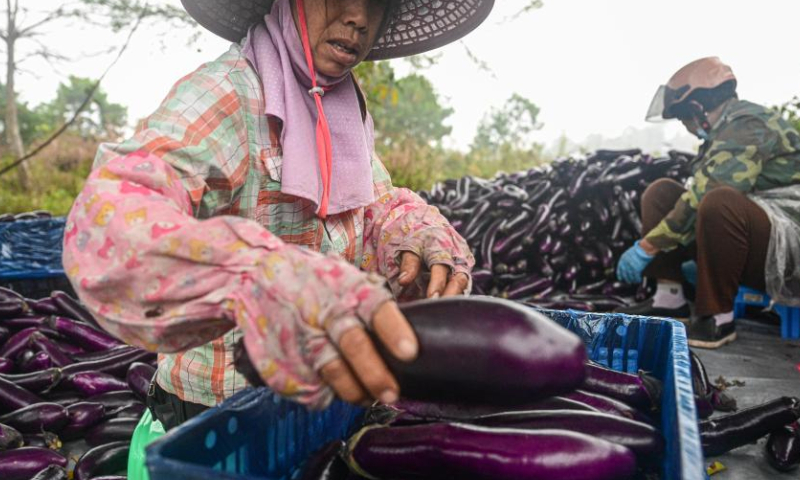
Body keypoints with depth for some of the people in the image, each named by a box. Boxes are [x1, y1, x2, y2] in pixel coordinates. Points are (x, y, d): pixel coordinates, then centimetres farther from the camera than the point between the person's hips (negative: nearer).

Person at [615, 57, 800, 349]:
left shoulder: (748, 124, -15)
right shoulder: (726, 131, 14)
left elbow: (704, 196, -26)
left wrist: (646, 247, -22)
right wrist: (698, 261, 13)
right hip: (750, 250, 9)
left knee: (719, 203, -37)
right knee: (661, 193, 2)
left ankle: (717, 319, -21)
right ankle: (669, 300, -4)